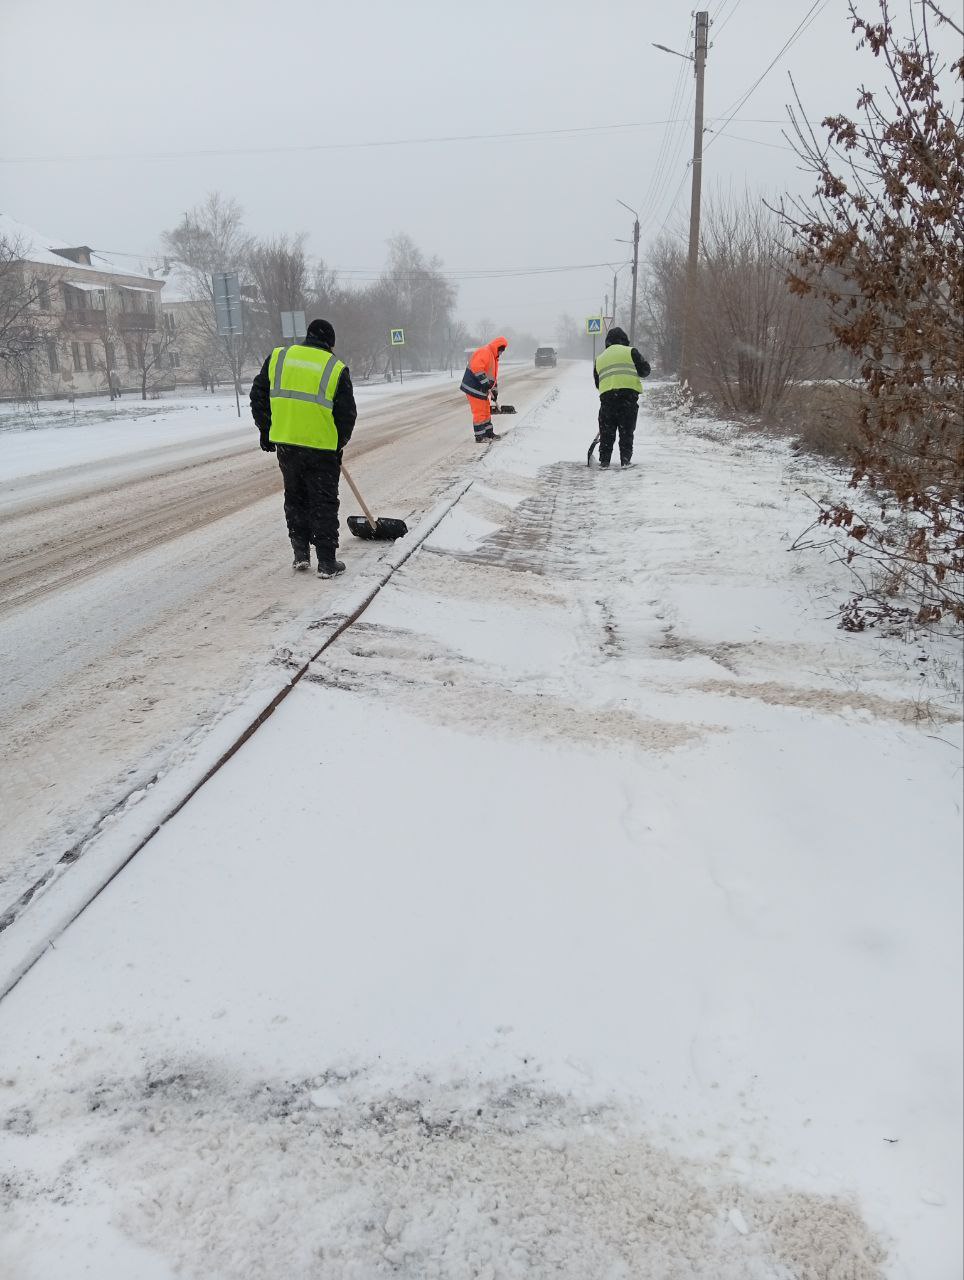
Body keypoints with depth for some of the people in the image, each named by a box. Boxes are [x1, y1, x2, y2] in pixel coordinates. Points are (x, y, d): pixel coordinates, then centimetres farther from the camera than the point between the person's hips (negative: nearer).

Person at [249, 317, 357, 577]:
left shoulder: (278, 357, 6)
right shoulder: (337, 369, -1)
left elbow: (258, 395, 10)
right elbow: (347, 414, 1)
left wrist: (266, 430, 18)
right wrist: (338, 444, 16)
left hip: (285, 444, 3)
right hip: (323, 448, -3)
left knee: (295, 499, 18)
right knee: (324, 504, 5)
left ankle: (300, 554, 19)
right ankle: (327, 563, 6)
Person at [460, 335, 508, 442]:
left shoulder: (493, 357, 20)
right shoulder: (484, 352, -15)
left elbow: (493, 376, 26)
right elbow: (476, 368, -28)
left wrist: (495, 391, 22)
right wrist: (485, 383, -28)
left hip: (481, 389, 11)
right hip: (473, 388, -11)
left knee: (486, 411, 18)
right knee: (479, 412, -6)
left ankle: (488, 433, 28)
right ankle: (479, 437, 0)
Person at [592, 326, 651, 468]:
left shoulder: (599, 358, 21)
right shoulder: (630, 351, 8)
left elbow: (597, 382, 22)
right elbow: (645, 370, 8)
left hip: (606, 395, 3)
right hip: (629, 394, -2)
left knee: (606, 431, 8)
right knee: (627, 430, 4)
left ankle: (604, 460, 6)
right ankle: (625, 460, 1)